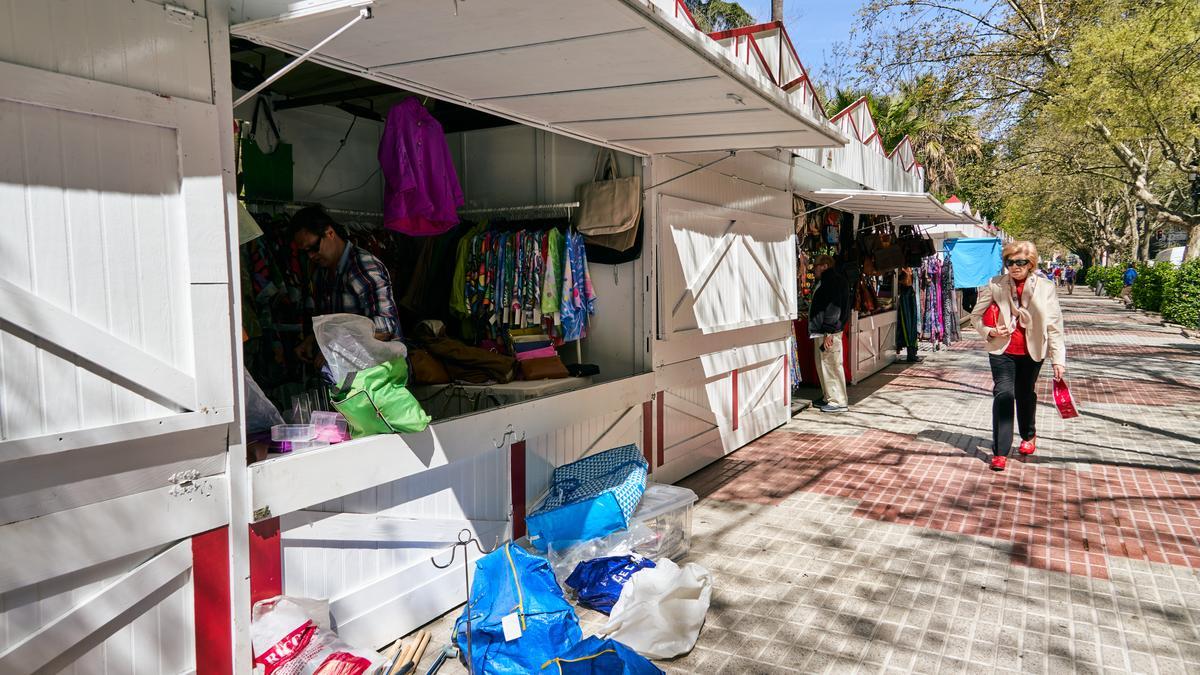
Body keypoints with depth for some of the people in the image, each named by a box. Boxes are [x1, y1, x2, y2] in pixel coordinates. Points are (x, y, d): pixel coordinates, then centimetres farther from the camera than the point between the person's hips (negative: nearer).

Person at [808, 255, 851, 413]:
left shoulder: (833, 280, -14)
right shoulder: (825, 281, 20)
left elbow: (833, 307, -22)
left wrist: (829, 332, -25)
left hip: (829, 333, -11)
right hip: (821, 331, 11)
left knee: (832, 365, -8)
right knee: (823, 365, 15)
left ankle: (839, 402, -3)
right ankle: (829, 398, 24)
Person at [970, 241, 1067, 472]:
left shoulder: (1045, 287, -5)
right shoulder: (995, 284, -5)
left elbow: (1054, 325, -5)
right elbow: (976, 316, 3)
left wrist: (1058, 359, -9)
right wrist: (990, 331, -17)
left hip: (1031, 352, 1)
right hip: (1002, 350, -1)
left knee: (1026, 394, 17)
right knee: (1004, 394, -12)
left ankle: (1028, 435, 44)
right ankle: (1000, 452, -8)